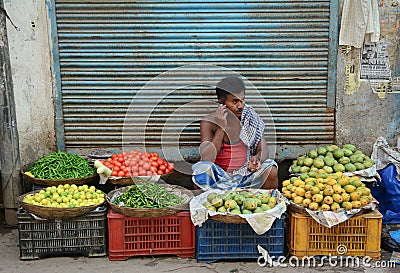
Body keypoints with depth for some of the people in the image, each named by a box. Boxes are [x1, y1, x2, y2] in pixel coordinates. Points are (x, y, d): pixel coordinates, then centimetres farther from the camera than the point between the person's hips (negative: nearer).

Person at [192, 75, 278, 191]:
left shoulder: (251, 117, -3)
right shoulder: (208, 123, -11)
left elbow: (263, 150, -2)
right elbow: (207, 159, -20)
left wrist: (257, 158, -26)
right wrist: (221, 128, -25)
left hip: (245, 174, 3)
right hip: (219, 178, -2)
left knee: (271, 170, -21)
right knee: (201, 169, -31)